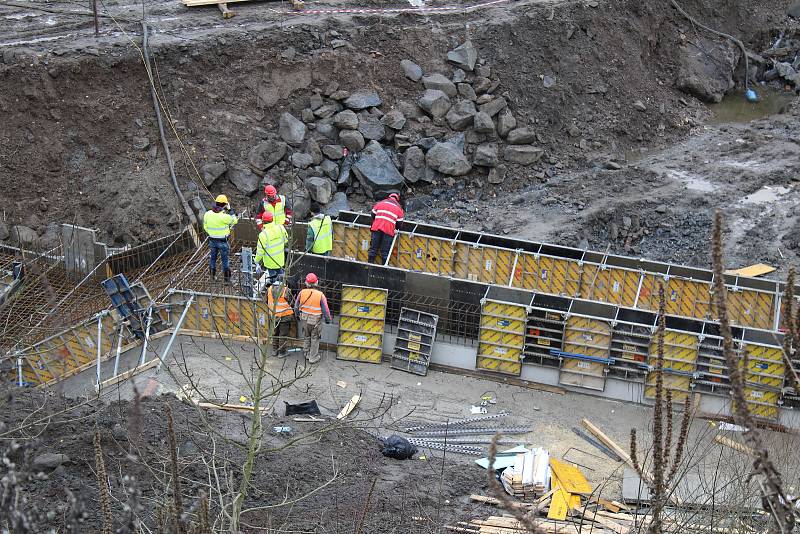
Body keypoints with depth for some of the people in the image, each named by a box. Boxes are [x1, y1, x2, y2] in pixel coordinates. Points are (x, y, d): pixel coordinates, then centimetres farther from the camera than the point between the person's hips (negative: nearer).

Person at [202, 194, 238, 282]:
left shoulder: (207, 214, -10)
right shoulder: (224, 216, -27)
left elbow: (205, 227, 3)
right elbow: (234, 220, -10)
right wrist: (229, 210, -6)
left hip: (212, 240, 4)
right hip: (222, 241, -4)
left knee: (213, 258, 21)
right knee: (225, 259, 10)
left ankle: (213, 275, 31)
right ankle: (227, 278, 18)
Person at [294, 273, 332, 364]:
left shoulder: (302, 293, -12)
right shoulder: (320, 295, -20)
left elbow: (296, 306, 2)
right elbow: (325, 310, -14)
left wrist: (297, 315, 21)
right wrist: (328, 320, 3)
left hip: (304, 319, 3)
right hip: (316, 321, -3)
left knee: (306, 338, 21)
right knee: (315, 339, 12)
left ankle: (307, 354, 34)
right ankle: (313, 358, 19)